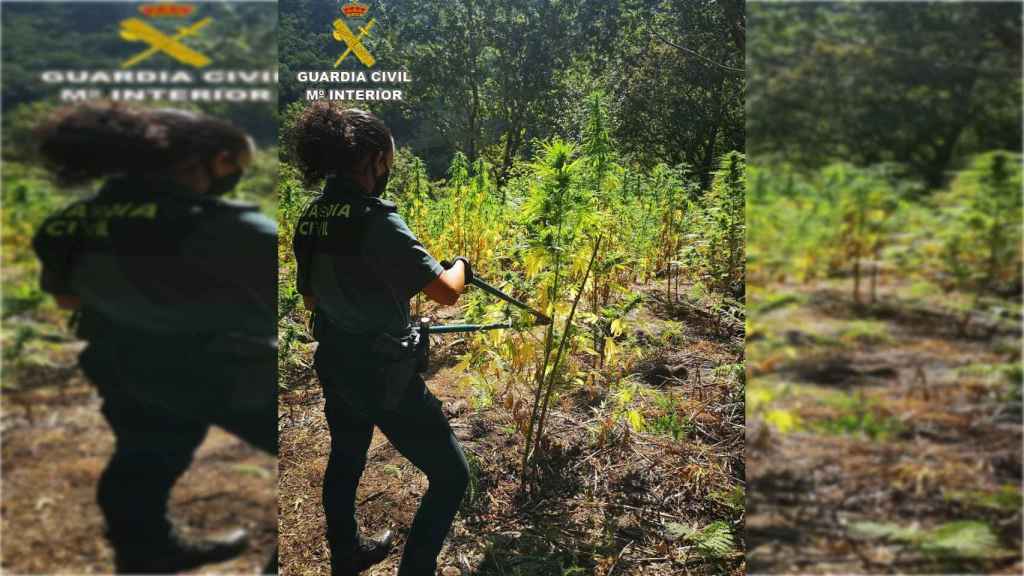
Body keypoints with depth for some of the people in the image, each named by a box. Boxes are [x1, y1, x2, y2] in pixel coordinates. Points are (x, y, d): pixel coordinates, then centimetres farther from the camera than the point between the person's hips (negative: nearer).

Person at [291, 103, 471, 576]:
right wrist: (461, 264, -2)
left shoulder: (311, 218, -1)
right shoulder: (377, 221, -24)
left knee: (345, 462, 29)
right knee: (451, 475, 8)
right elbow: (447, 292, -22)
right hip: (384, 374, -9)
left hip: (335, 364, 9)